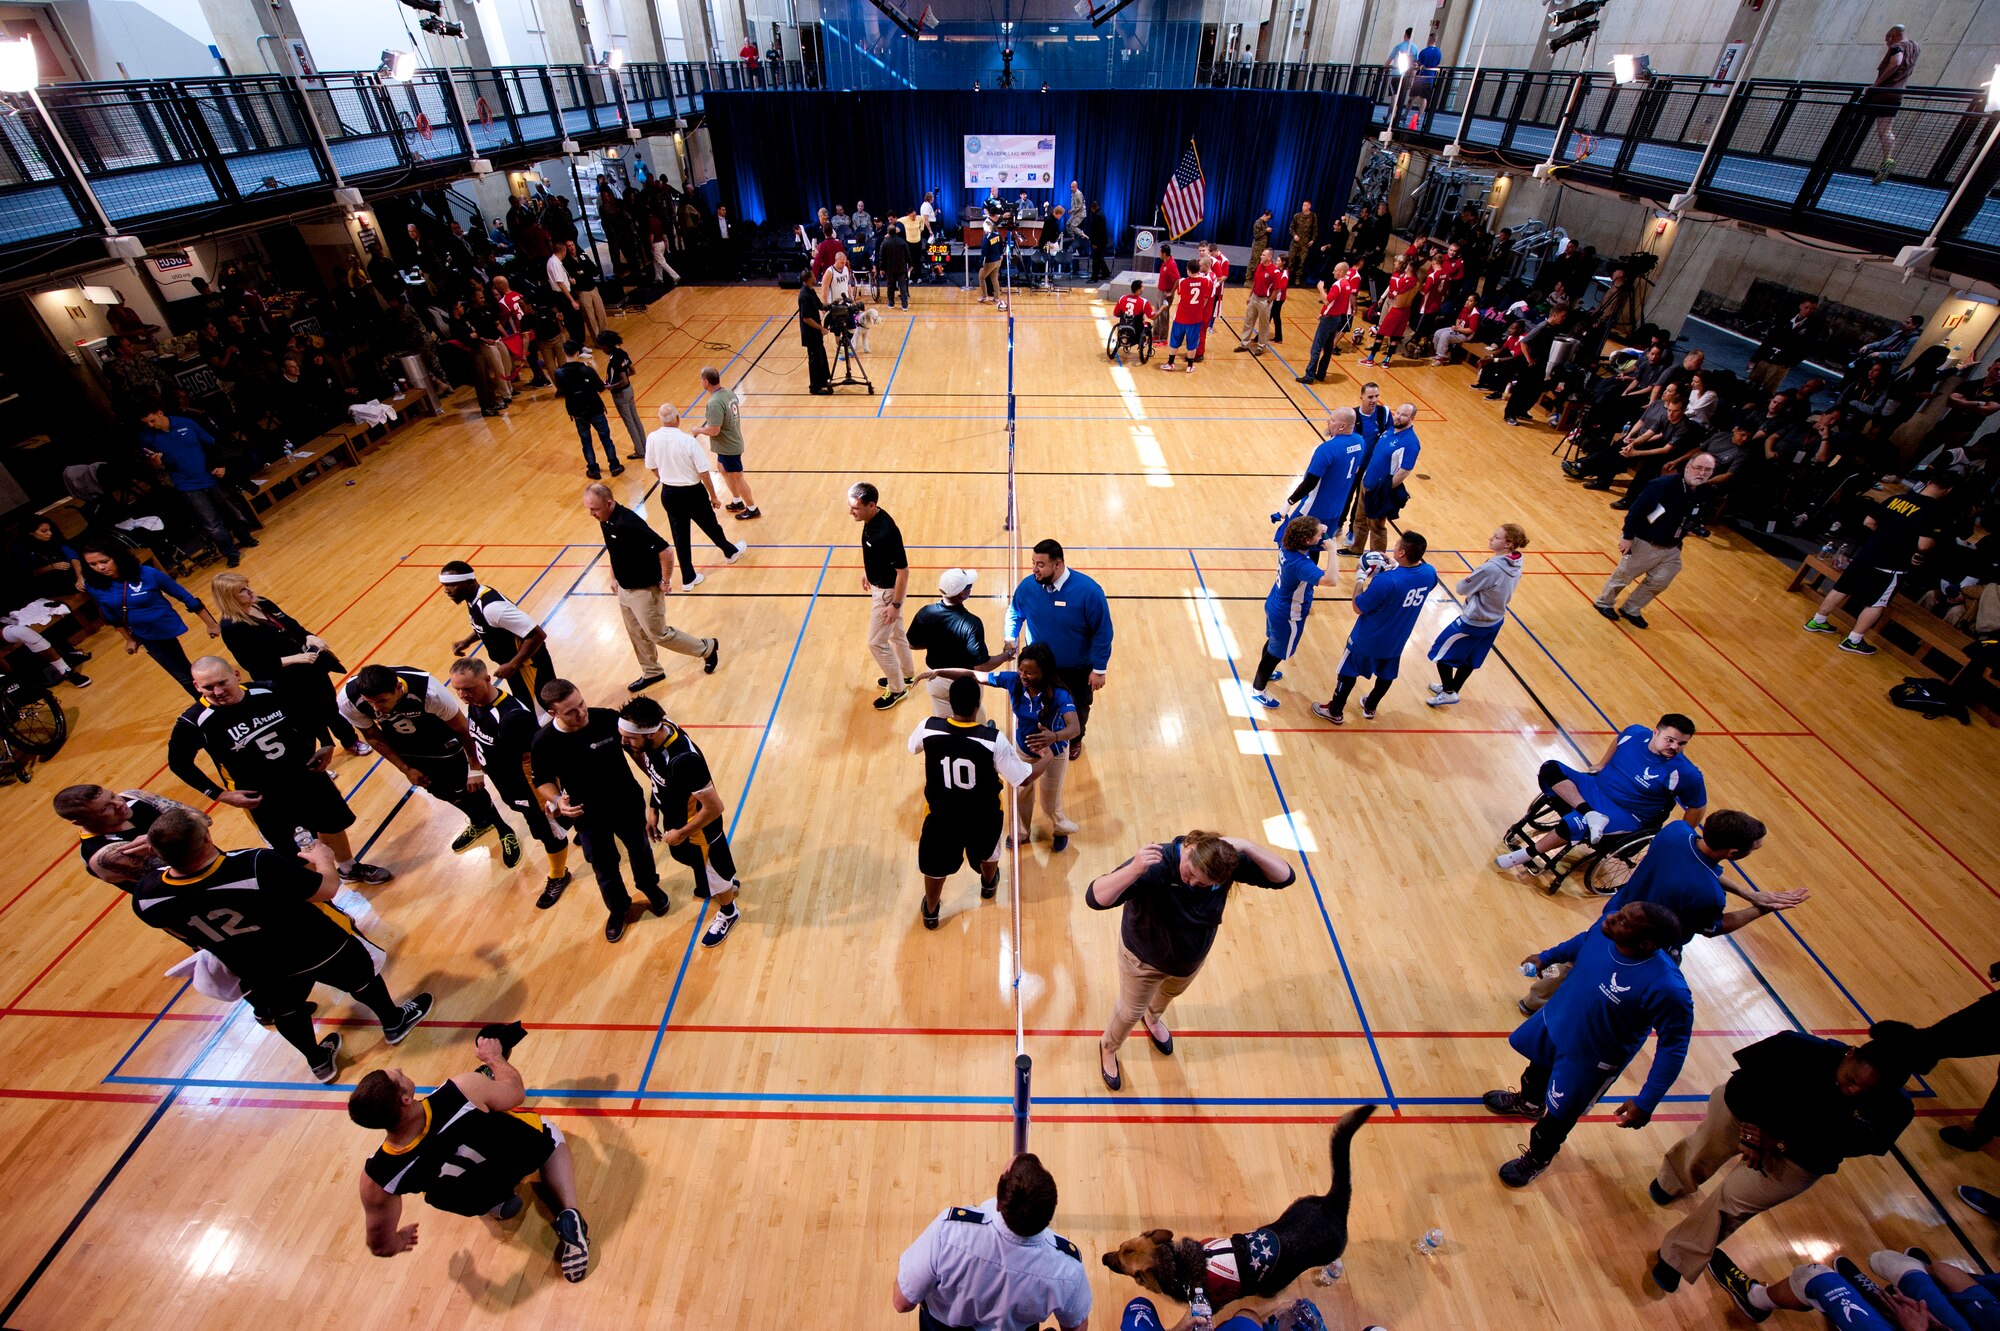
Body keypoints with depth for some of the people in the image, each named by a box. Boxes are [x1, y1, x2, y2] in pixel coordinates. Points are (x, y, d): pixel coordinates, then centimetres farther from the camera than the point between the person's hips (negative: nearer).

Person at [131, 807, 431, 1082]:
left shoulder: (145, 896, -27)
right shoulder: (257, 865, -42)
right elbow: (327, 889, -27)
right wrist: (322, 859, -4)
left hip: (258, 971, 4)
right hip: (317, 947, -4)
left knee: (287, 1013, 31)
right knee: (360, 977, 26)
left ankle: (319, 1061, 53)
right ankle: (394, 1022, 49)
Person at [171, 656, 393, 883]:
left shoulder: (268, 692, -14)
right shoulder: (194, 723, -21)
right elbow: (178, 763, -6)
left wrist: (324, 745, -2)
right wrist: (219, 794, -12)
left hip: (307, 776, 3)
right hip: (261, 798, -3)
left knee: (332, 825, 22)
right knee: (288, 855, 11)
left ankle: (350, 869, 47)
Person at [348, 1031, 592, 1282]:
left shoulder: (377, 1177, -32)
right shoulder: (464, 1089, -40)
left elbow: (382, 1247, -14)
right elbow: (517, 1093, -15)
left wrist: (399, 1240, 10)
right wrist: (494, 1058, 4)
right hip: (523, 1150, -3)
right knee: (552, 1136, 30)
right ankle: (569, 1216, 9)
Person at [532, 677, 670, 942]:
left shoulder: (608, 718, -25)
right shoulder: (543, 742, -23)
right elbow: (542, 780, -6)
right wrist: (556, 800, -24)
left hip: (628, 805, 0)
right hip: (588, 817, 0)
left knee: (640, 850, 26)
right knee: (604, 868, 21)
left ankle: (650, 887, 57)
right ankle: (618, 909, 50)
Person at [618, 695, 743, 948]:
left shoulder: (684, 760, -43)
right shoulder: (658, 730, -19)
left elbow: (714, 807, -33)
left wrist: (682, 833, -20)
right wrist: (653, 809, 4)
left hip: (699, 827, -8)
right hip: (674, 817, 8)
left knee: (714, 874, 21)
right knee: (693, 860, 34)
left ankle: (728, 913, 51)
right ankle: (727, 884, 64)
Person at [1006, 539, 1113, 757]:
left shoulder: (1088, 590, -29)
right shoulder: (1028, 586, -18)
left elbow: (1102, 632, -19)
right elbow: (1014, 614, 6)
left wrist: (1099, 669, -15)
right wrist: (1011, 638, -7)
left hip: (1078, 670, -2)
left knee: (1077, 709, 25)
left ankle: (1075, 739, 56)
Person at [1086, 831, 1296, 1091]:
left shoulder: (1227, 863, -30)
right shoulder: (1156, 866, -44)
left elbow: (1285, 877, -28)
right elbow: (1095, 898, -51)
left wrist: (1246, 846, -44)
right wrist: (1134, 869, -68)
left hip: (1191, 959, 5)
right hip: (1143, 958, -4)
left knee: (1170, 993, 37)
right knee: (1131, 1011, 22)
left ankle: (1153, 1018, 73)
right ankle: (1108, 1048, 56)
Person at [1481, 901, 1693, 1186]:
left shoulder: (1666, 988, -41)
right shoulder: (1606, 927, -26)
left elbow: (1674, 1047, -27)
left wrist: (1646, 1103, -24)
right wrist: (1547, 956, 11)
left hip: (1591, 1059, -5)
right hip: (1555, 1019, 5)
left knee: (1558, 1115, 18)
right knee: (1538, 1065, 34)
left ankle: (1537, 1159, 50)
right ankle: (1529, 1102, 69)